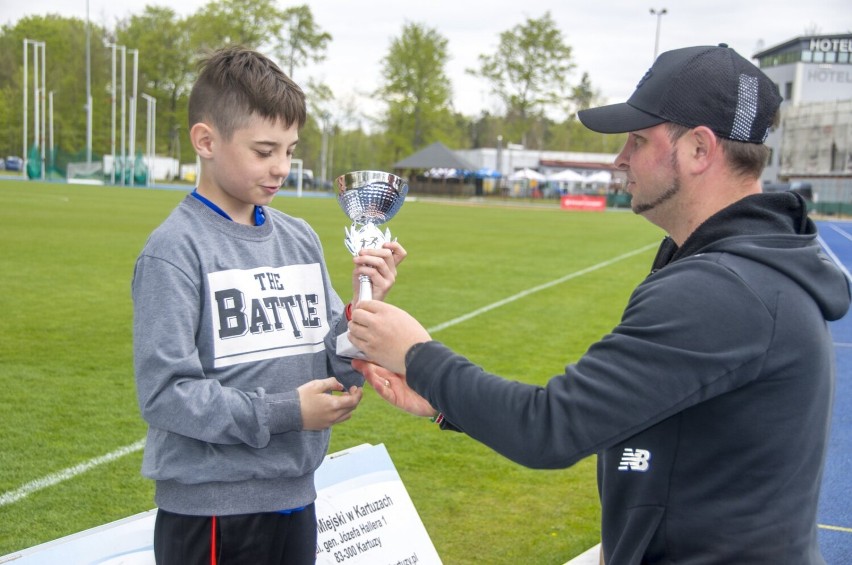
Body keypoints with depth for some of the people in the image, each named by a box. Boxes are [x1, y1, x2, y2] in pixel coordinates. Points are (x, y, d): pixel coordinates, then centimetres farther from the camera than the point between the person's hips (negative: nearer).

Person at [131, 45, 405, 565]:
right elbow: (164, 394, -17)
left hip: (295, 498, 6)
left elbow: (336, 370, 6)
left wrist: (363, 307, -11)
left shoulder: (301, 239, 5)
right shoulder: (176, 251, -12)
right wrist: (284, 413, -17)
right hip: (211, 509, -6)